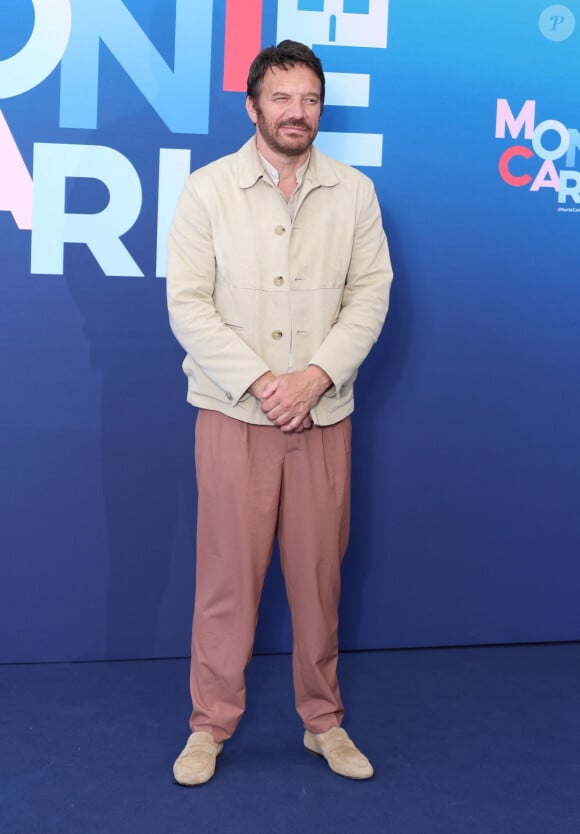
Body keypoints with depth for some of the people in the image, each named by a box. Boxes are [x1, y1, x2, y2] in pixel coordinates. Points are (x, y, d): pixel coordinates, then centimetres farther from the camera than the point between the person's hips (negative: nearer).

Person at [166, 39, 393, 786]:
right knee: (228, 573, 3)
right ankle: (210, 724, 19)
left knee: (319, 572, 8)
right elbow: (187, 304, -6)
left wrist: (315, 376, -13)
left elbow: (371, 295, 1)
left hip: (323, 416, 2)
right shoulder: (207, 189, -2)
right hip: (233, 415, -2)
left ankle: (324, 721, 24)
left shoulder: (354, 192, 4)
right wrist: (258, 383, -14)